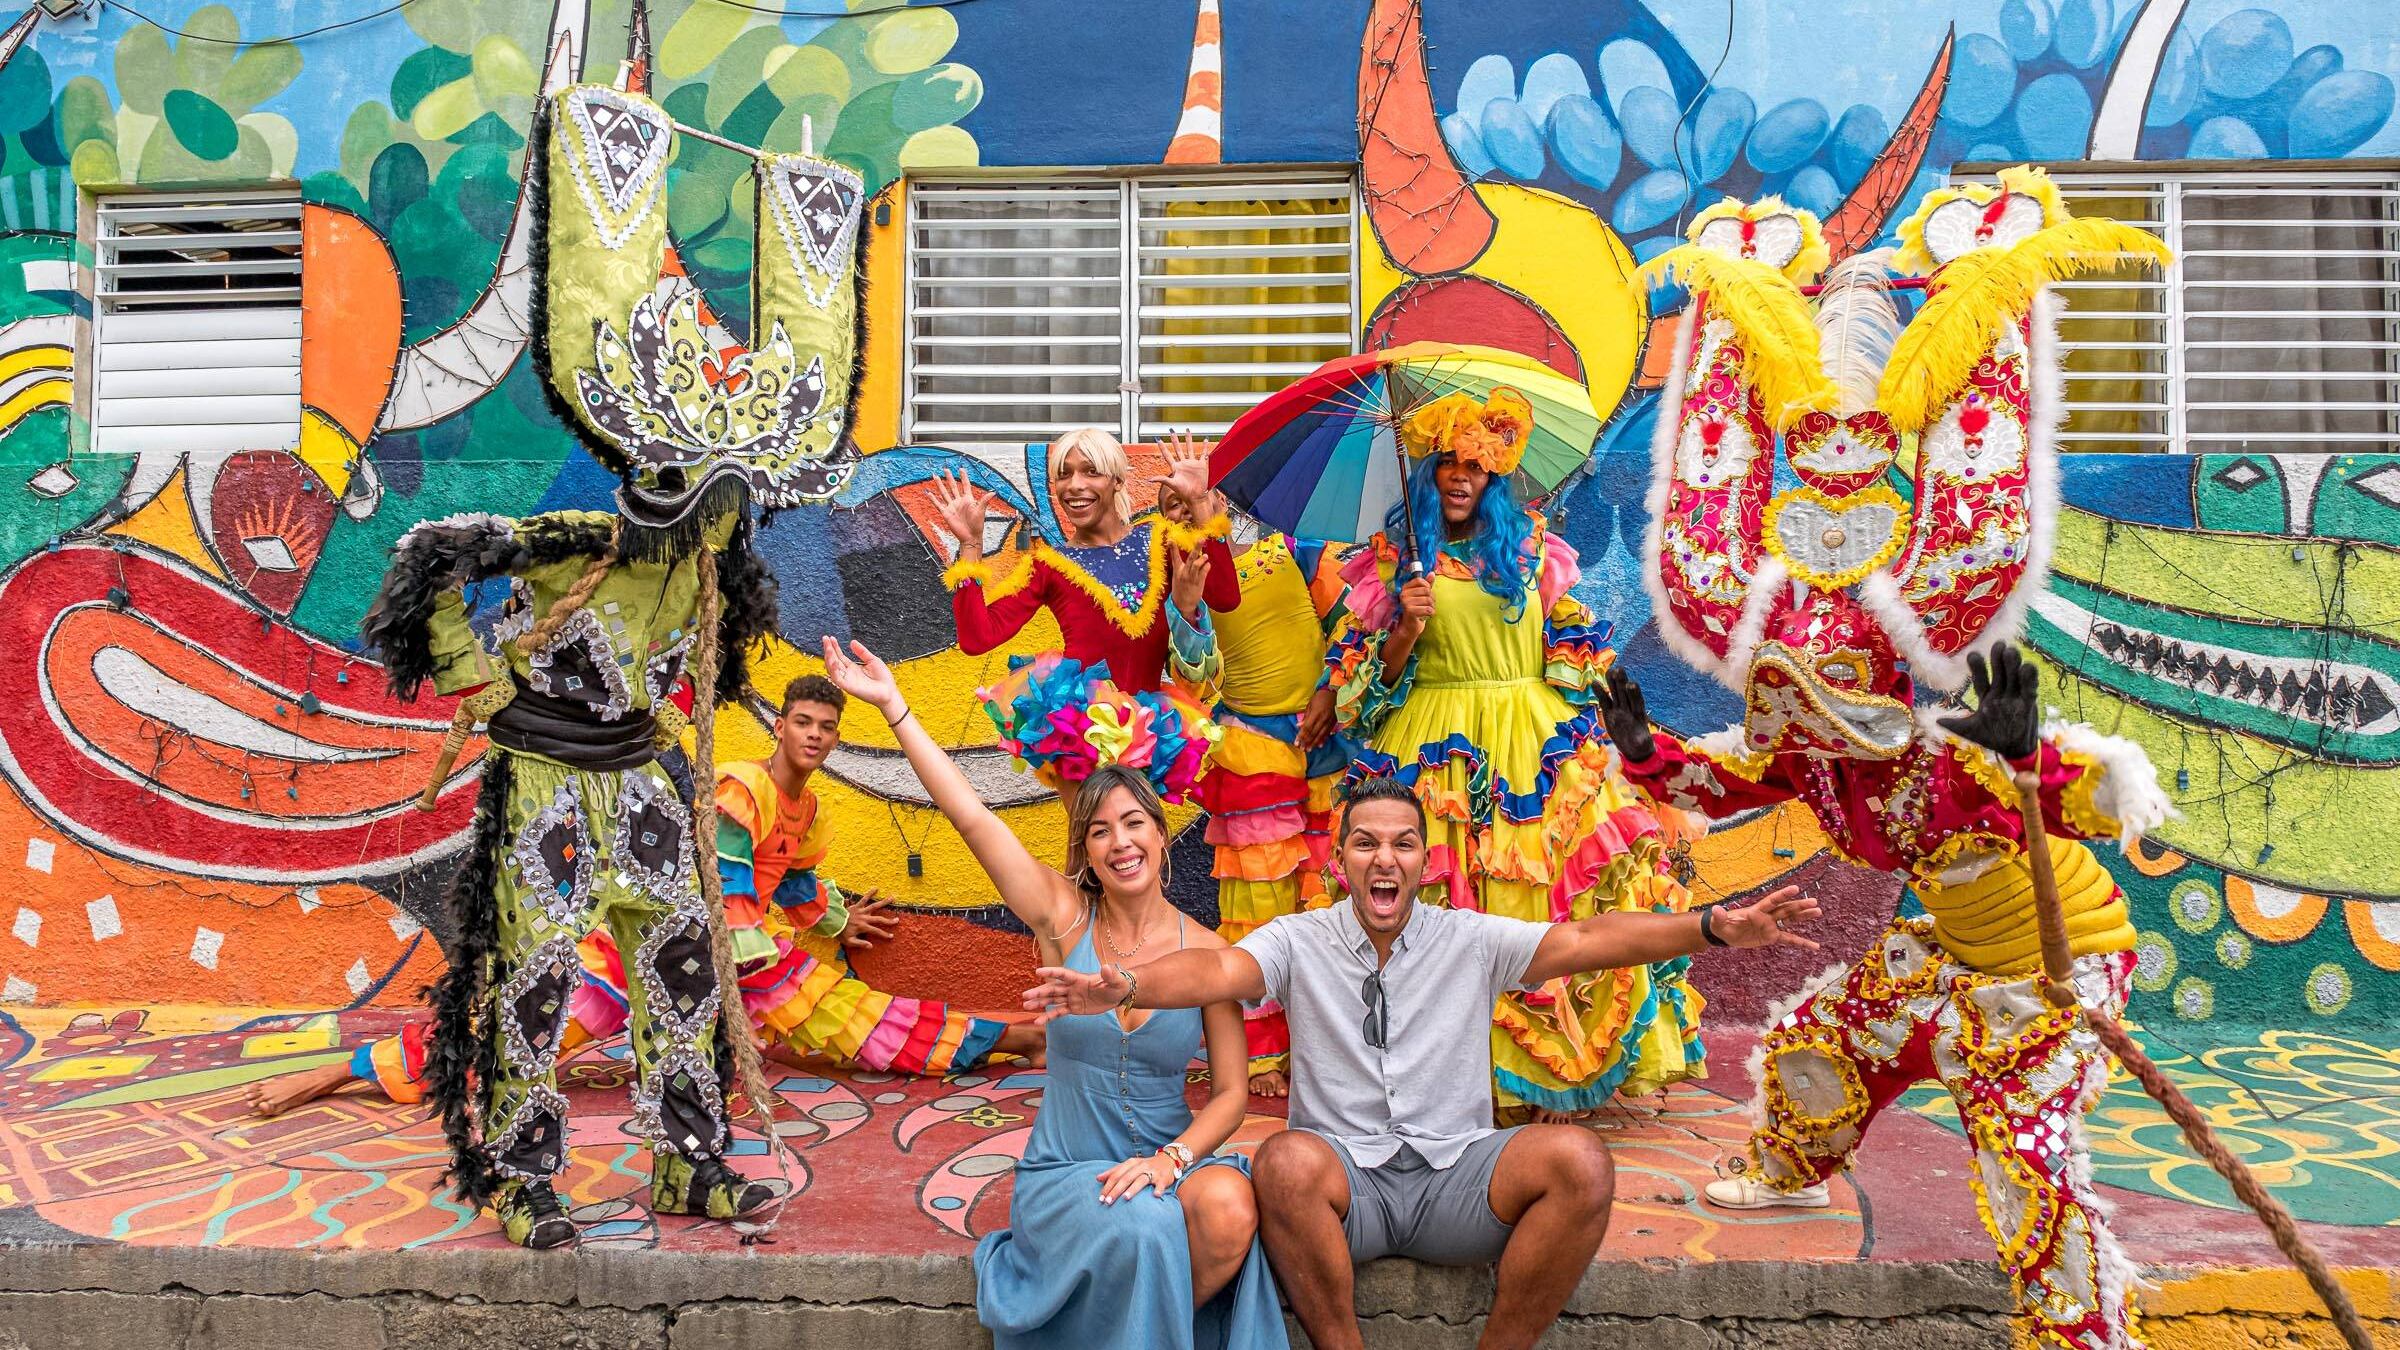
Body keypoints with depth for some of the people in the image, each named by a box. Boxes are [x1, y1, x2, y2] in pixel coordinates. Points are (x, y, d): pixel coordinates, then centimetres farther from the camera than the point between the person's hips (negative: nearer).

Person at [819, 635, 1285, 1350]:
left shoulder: (1205, 950, -2)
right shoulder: (1065, 918, -4)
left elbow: (1231, 1092, 0)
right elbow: (971, 816, -11)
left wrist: (1171, 1159, -18)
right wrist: (892, 705, -13)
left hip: (1170, 1155, 2)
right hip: (1063, 1169, -1)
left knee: (1230, 1211, -30)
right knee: (1138, 1231, -33)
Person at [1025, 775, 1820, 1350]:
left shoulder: (1471, 941, 6)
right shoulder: (1300, 941, 3)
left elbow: (1583, 940, -5)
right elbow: (1220, 970, -15)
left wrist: (1714, 928, -18)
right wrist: (1120, 985, -36)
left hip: (1455, 1177, 2)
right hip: (1345, 1178, -1)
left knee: (1578, 1160, -26)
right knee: (1285, 1161, -35)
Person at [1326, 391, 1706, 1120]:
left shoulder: (1530, 546, 11)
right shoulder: (1395, 557, 5)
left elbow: (1570, 643, 15)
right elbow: (1374, 675, 3)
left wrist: (1575, 727, 7)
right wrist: (1407, 628, -14)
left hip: (1533, 743, 2)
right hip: (1438, 751, -2)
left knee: (1553, 896, -3)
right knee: (1451, 903, -6)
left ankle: (1557, 1062, 8)